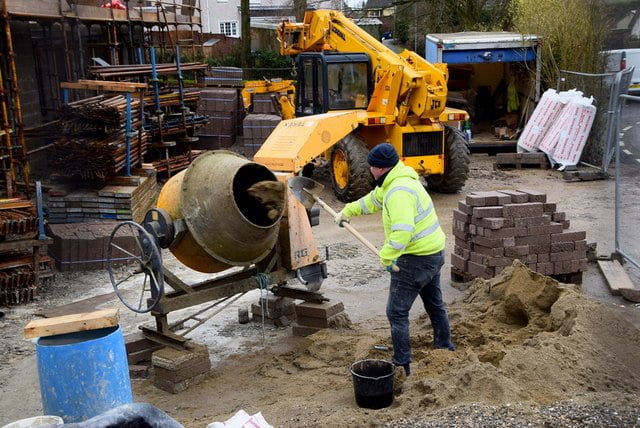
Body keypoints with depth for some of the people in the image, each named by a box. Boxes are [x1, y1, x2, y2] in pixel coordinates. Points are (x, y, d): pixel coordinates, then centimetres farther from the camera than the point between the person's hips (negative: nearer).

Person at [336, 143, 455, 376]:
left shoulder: (399, 192, -26)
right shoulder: (394, 182, 8)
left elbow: (402, 232, -37)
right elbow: (373, 200, 26)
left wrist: (386, 257, -30)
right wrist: (348, 211, 31)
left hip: (416, 259, -11)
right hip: (433, 252, 11)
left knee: (397, 311, -1)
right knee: (434, 303, 25)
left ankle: (402, 364, 4)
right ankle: (445, 347, 42)